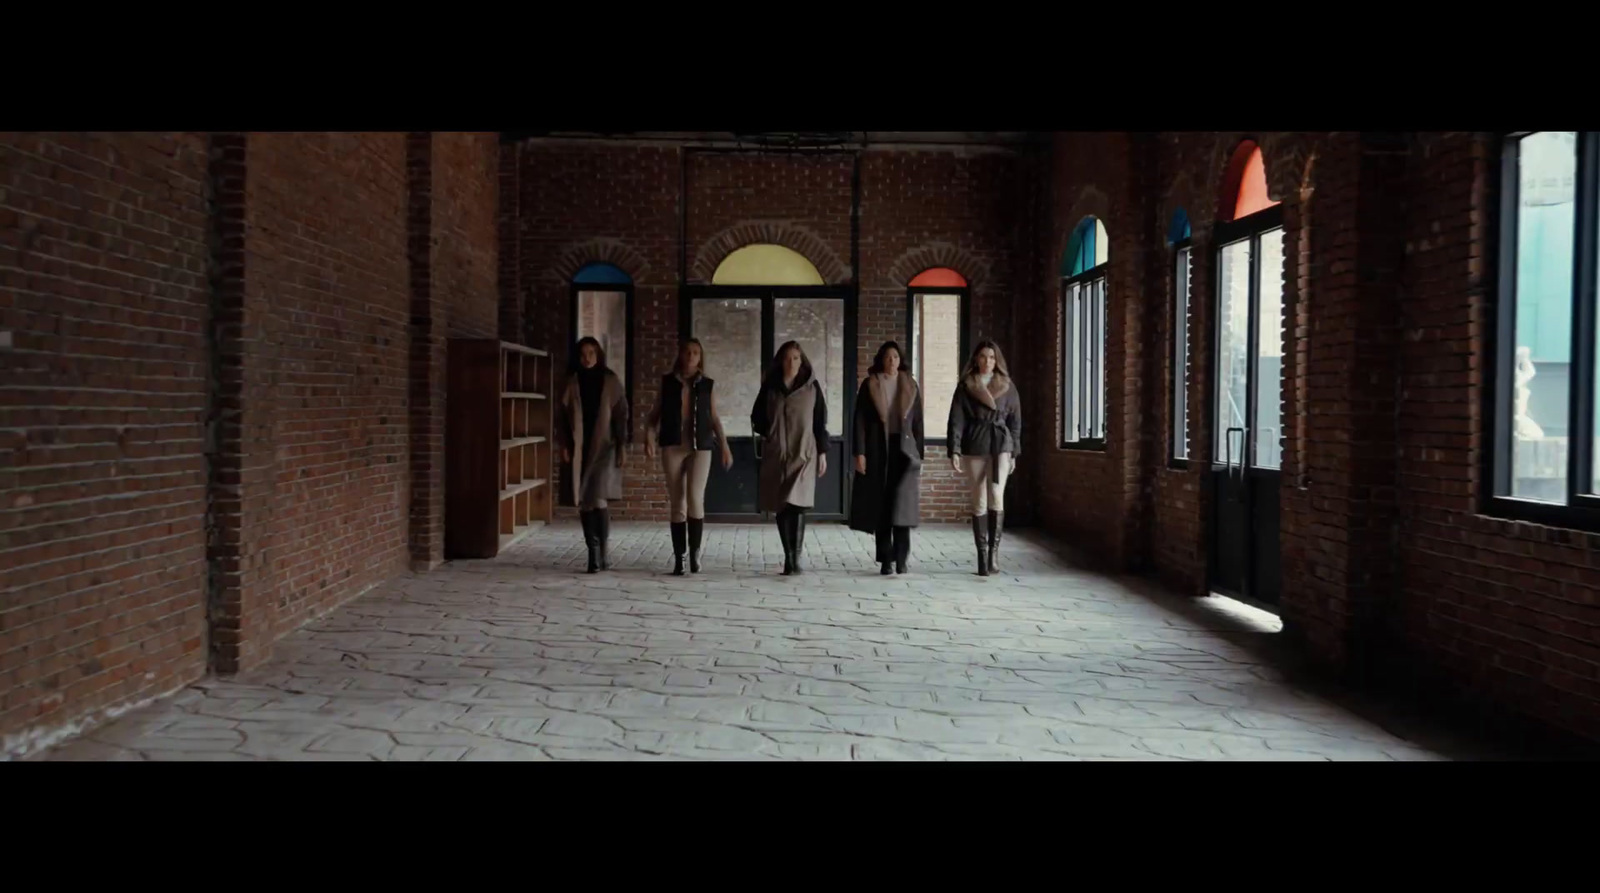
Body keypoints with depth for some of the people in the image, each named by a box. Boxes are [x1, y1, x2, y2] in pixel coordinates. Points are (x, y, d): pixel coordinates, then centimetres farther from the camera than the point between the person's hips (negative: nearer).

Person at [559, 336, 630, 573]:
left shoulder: (611, 381, 1)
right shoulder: (572, 382, 7)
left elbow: (621, 414, 0)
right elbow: (563, 415, 9)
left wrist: (621, 446, -5)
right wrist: (564, 445, 2)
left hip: (603, 446, -3)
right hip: (579, 448, 3)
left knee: (598, 498, -16)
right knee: (584, 501, 3)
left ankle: (602, 551, -4)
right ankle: (594, 553, 11)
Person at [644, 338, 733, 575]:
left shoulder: (707, 385, 7)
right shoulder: (667, 382, 6)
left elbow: (714, 418, 11)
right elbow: (655, 413, 7)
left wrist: (725, 447, 6)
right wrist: (649, 437, -8)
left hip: (700, 448, 0)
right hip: (673, 447, 1)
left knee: (695, 499, -15)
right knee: (677, 504, 2)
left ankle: (695, 550, 2)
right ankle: (678, 558, 7)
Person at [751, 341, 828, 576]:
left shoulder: (811, 386, 3)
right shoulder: (770, 386, 7)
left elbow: (820, 421, 5)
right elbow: (756, 416, 16)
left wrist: (822, 452, 3)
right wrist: (765, 433, -1)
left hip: (804, 454, -2)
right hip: (776, 454, 2)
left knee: (797, 503, -15)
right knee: (781, 506, 4)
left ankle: (796, 557, -13)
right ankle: (789, 556, 12)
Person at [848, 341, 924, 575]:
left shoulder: (910, 386, 9)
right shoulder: (869, 384, 4)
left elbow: (918, 422, 10)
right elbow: (860, 420, 0)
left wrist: (919, 454, 5)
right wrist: (860, 452, -8)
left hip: (904, 447, 1)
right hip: (877, 449, 0)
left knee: (902, 502, -11)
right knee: (880, 504, 1)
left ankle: (901, 558, -6)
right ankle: (885, 560, 6)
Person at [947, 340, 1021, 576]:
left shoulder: (1007, 386, 8)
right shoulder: (965, 386, 4)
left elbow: (1015, 420, 11)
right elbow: (956, 420, -1)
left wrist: (1014, 452, 8)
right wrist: (954, 450, -9)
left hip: (1000, 444, 0)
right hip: (974, 446, 0)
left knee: (996, 495, -18)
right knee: (979, 502, 1)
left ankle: (994, 549, -10)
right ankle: (982, 556, 7)